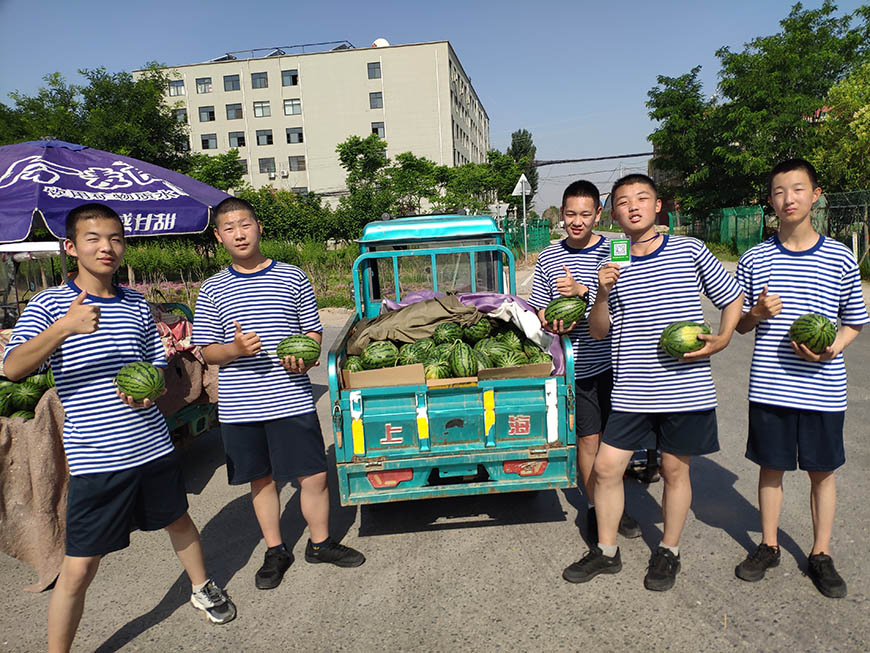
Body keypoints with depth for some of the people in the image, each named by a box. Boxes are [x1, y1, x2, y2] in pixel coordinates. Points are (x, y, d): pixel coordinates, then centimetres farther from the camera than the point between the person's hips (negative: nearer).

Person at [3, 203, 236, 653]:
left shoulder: (137, 305, 6)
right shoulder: (50, 304, -5)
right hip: (94, 459, -4)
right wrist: (64, 328, -34)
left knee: (178, 519, 23)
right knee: (78, 569, 1)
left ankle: (202, 588, 49)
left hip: (152, 446, 4)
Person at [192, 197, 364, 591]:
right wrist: (235, 349, -16)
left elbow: (313, 332, 9)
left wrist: (304, 358, -12)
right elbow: (206, 352, 5)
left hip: (291, 399, -1)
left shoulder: (292, 278, 4)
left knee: (314, 475, 4)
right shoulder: (213, 289, 5)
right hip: (240, 406, 1)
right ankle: (275, 551, 33)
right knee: (261, 479, 14)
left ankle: (320, 543, 28)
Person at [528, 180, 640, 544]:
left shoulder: (612, 252, -1)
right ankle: (594, 509, 24)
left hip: (611, 360, 0)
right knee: (589, 439, 6)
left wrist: (583, 290, -22)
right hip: (577, 365, 0)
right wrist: (555, 326, -12)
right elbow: (541, 309, 9)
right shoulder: (548, 258, 5)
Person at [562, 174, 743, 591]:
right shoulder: (612, 266, 6)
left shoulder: (690, 250, 0)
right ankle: (606, 551, 23)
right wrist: (602, 293, -13)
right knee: (605, 468, 4)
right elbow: (598, 332, 4)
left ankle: (669, 552, 31)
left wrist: (721, 340, -6)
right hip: (631, 391, 2)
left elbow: (732, 298, 10)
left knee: (675, 469, 10)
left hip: (685, 386, -2)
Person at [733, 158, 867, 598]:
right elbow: (739, 326, 8)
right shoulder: (754, 260, 1)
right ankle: (768, 546, 30)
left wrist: (831, 348, -11)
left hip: (823, 389, 0)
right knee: (771, 467, 12)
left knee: (821, 472, 11)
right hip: (769, 387, 0)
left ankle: (820, 555, 30)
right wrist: (757, 313, -14)